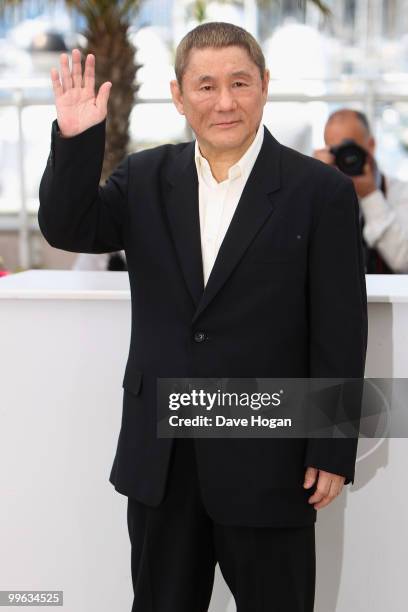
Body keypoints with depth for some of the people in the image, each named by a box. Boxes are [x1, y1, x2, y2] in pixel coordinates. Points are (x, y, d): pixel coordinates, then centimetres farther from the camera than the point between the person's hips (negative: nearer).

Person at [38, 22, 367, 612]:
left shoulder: (321, 191, -7)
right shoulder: (145, 178, 5)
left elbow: (340, 333, -7)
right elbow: (67, 228, -4)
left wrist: (332, 452, -8)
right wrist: (76, 141, -18)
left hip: (267, 457, -3)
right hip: (160, 454, 4)